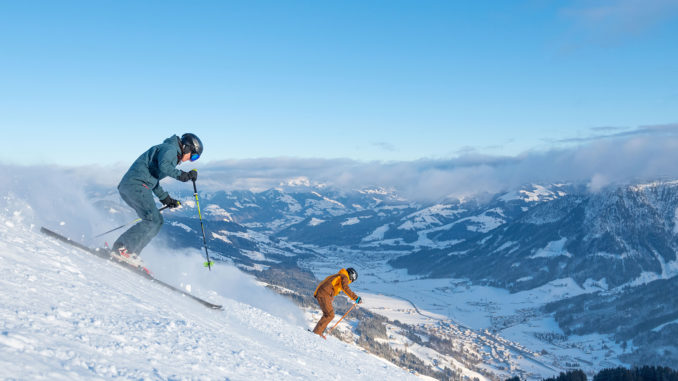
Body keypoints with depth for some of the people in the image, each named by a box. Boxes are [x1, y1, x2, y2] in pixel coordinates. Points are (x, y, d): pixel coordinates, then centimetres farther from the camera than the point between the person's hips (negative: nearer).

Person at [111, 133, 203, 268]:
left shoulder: (171, 152, 29)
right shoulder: (170, 149, -2)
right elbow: (163, 166, -24)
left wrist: (165, 198, 31)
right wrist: (182, 175, -14)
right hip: (137, 185, -10)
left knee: (157, 220, 8)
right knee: (153, 221, -16)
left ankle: (131, 253, 2)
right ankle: (121, 248, -21)